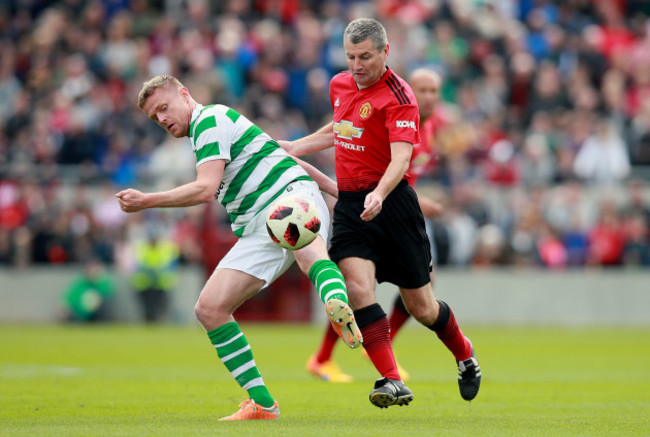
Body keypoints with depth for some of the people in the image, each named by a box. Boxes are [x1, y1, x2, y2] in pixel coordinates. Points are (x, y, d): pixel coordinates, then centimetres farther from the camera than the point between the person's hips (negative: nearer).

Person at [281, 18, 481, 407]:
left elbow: (401, 158, -27)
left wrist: (379, 195, -44)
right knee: (357, 286, -20)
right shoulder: (340, 85, 9)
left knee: (421, 308, 3)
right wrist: (293, 147, 25)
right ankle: (393, 382, -22)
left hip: (391, 203, -5)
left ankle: (465, 354, 35)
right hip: (350, 205, 5)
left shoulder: (398, 96, -15)